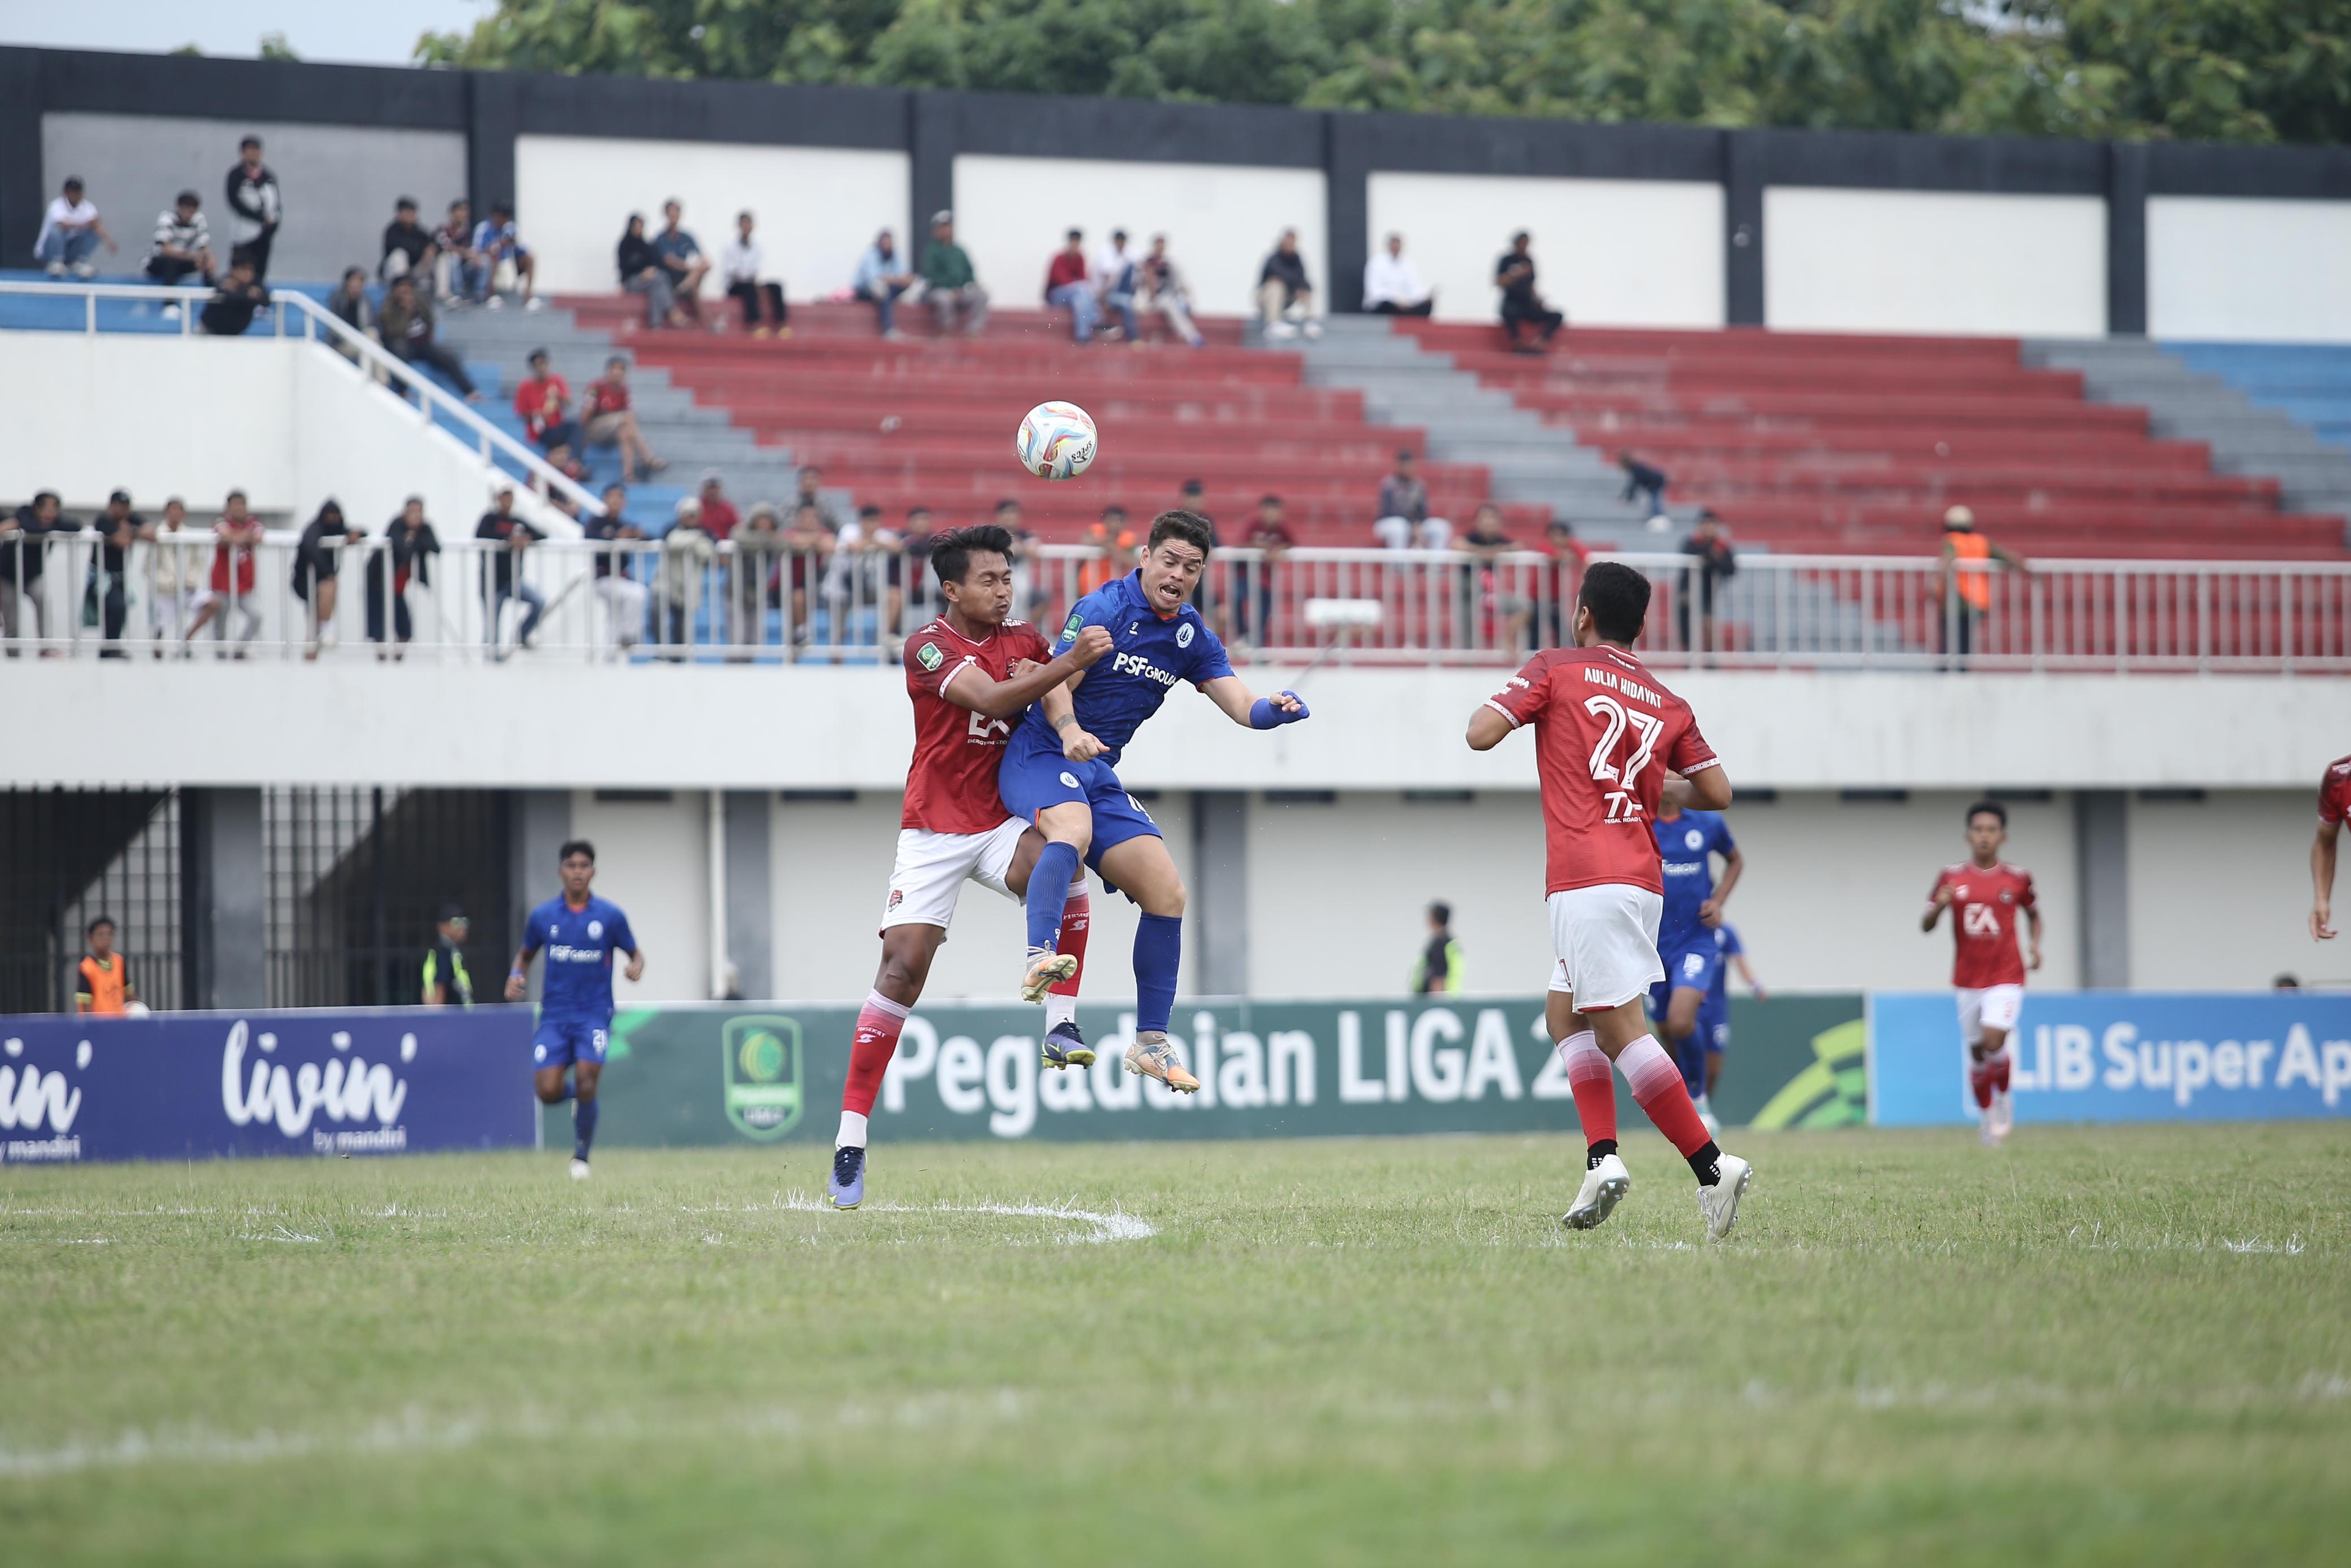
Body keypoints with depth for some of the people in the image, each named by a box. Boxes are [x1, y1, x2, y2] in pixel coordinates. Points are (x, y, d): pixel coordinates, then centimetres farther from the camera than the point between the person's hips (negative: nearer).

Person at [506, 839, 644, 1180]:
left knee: (585, 1080, -17)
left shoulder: (610, 916, -1)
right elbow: (525, 954, 18)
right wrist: (516, 977, -3)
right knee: (548, 1092, -11)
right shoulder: (542, 916, 4)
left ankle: (581, 1155, 4)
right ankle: (577, 1094, 27)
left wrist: (637, 967, -15)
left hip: (594, 1014, -2)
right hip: (554, 1014, 2)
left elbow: (635, 953, 9)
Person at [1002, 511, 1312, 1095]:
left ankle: (1151, 1042, 8)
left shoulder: (1191, 636, 9)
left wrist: (1275, 708, -22)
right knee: (1073, 829, -39)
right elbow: (1055, 684, -18)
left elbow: (1240, 704, 1)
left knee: (1166, 893, -1)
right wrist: (1070, 730, -38)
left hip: (1099, 773, 7)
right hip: (1041, 755, -7)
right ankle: (1040, 956, -56)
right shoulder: (1104, 609, -11)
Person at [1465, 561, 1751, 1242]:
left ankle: (1712, 1165, -18)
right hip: (1642, 879, 7)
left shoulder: (1555, 668, 1)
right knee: (1565, 1013, 19)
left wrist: (1490, 705, 16)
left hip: (1587, 879, -7)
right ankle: (1603, 1156, 4)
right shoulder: (1666, 702, 14)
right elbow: (1716, 792, 11)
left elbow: (1482, 733, -6)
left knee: (1621, 1029, -9)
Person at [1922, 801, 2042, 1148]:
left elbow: (2033, 913, 16)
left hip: (2006, 978, -2)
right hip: (1967, 981, 2)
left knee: (1993, 1042, -20)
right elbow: (1925, 925, 2)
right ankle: (1987, 1117, 28)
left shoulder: (2017, 878, -1)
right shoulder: (1952, 878, 0)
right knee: (1977, 1054, 8)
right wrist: (1938, 906, -19)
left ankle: (2003, 1097, 9)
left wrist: (2035, 944, -2)